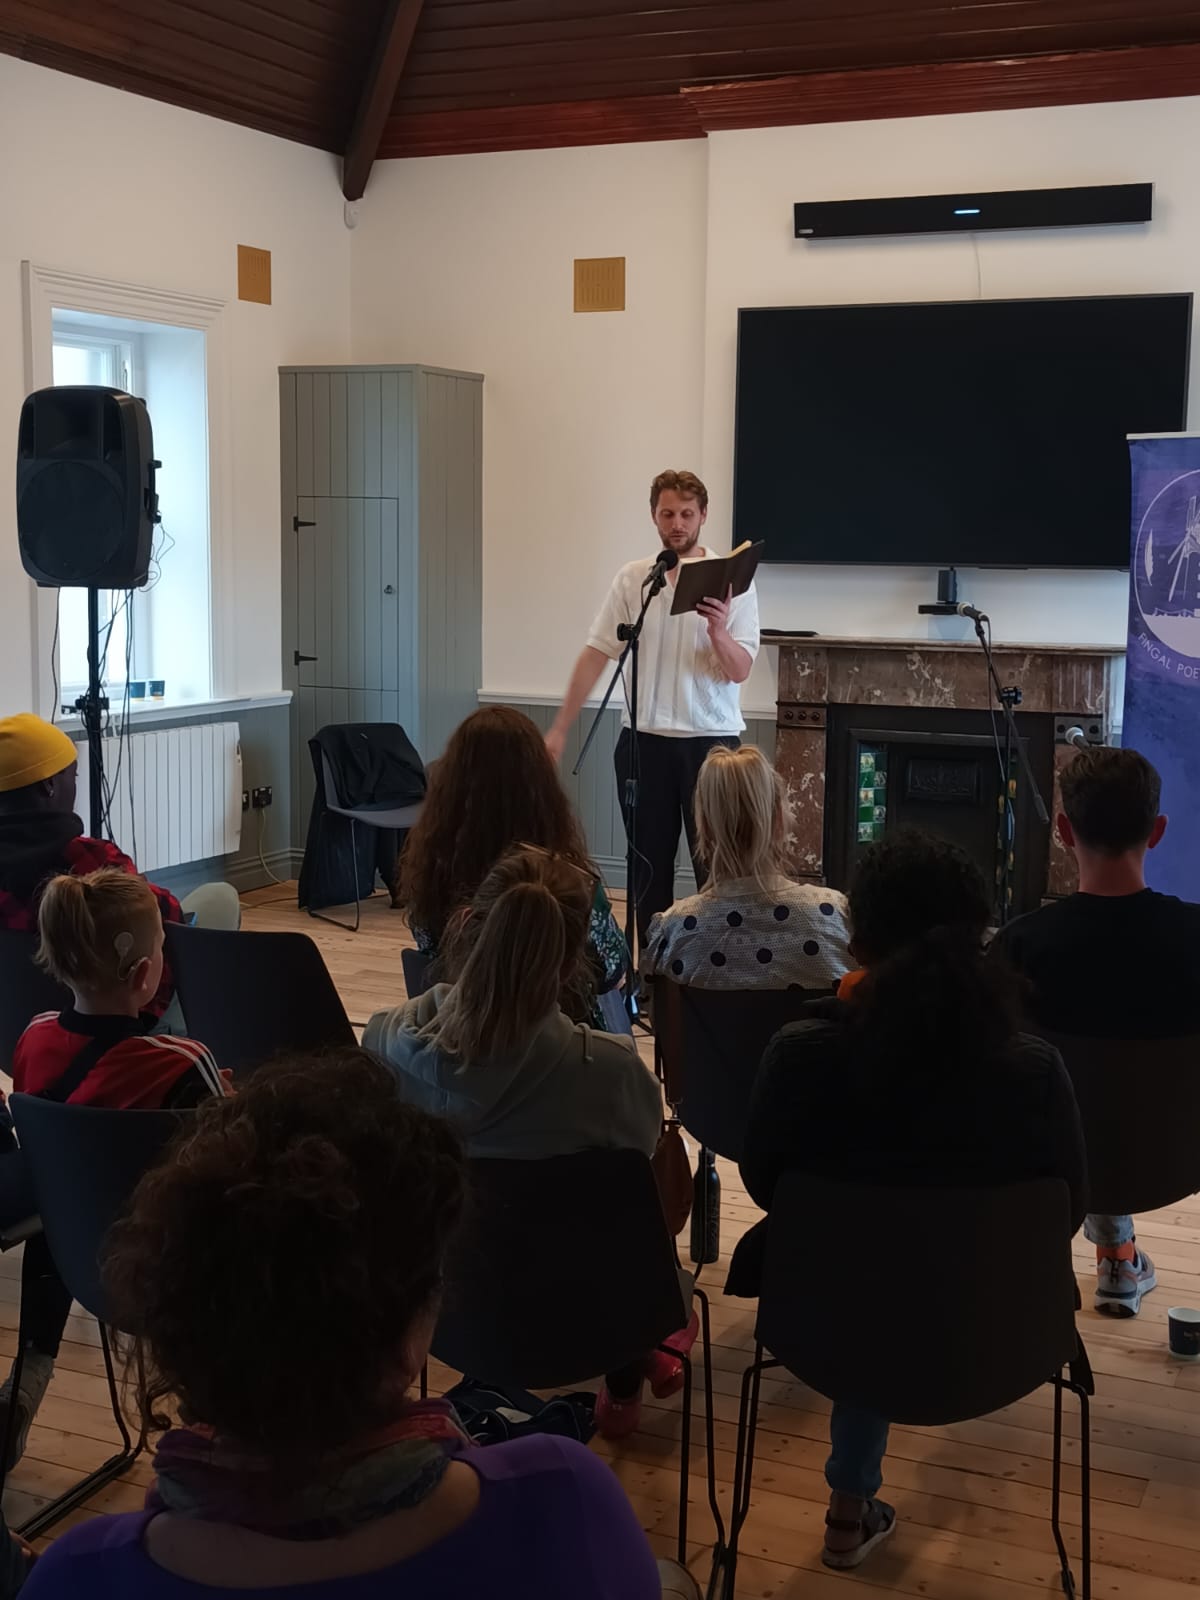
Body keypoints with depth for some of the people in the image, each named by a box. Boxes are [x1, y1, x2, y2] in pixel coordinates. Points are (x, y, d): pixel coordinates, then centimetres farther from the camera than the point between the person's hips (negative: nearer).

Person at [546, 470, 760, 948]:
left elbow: (740, 671, -9)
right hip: (644, 740, 2)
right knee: (649, 865, 9)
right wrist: (560, 728, -2)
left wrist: (717, 630, -29)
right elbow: (597, 653, 2)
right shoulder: (632, 578, 3)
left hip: (711, 740, -2)